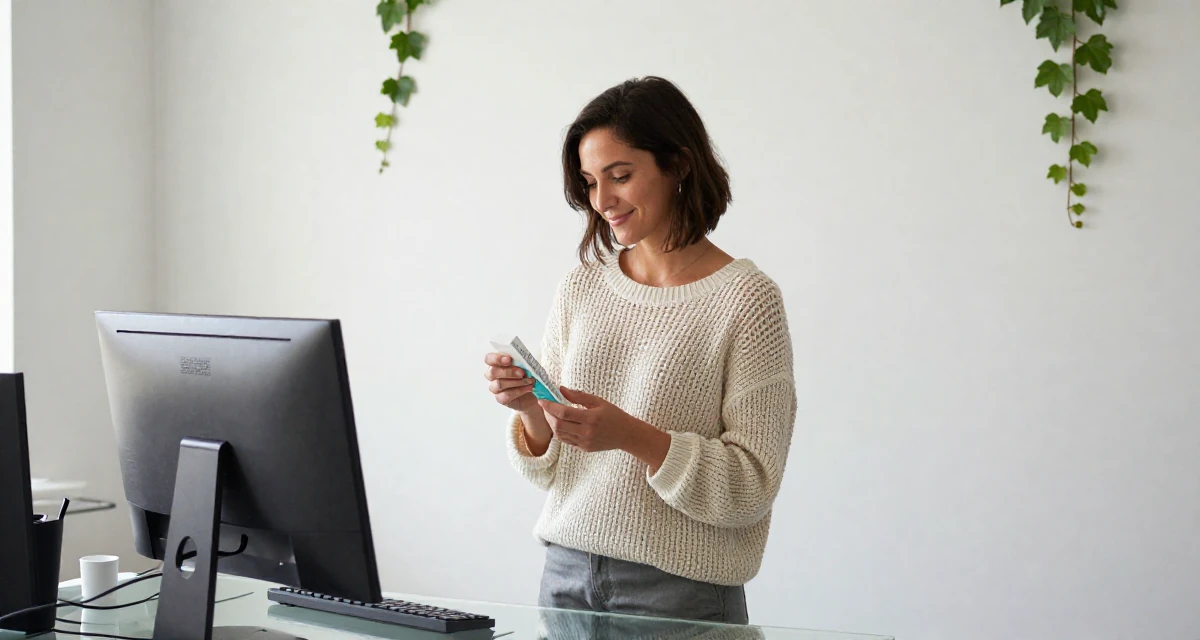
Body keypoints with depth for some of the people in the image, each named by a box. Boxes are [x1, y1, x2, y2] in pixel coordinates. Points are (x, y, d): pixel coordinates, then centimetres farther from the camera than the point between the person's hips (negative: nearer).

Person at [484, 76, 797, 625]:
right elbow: (549, 469, 8)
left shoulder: (747, 300, -10)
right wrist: (530, 411, -12)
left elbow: (752, 488, -13)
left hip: (681, 590, -4)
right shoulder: (579, 289, 6)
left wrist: (633, 436, -24)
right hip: (568, 573, 5)